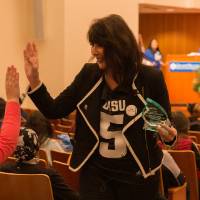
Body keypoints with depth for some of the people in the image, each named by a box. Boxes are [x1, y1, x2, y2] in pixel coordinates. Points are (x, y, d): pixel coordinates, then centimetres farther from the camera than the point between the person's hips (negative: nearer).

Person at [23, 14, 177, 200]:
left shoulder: (150, 78, -10)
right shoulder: (88, 74, -2)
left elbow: (165, 124, 0)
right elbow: (54, 110, 1)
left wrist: (169, 135, -22)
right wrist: (34, 79, -11)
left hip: (137, 175, -2)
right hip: (95, 172, 2)